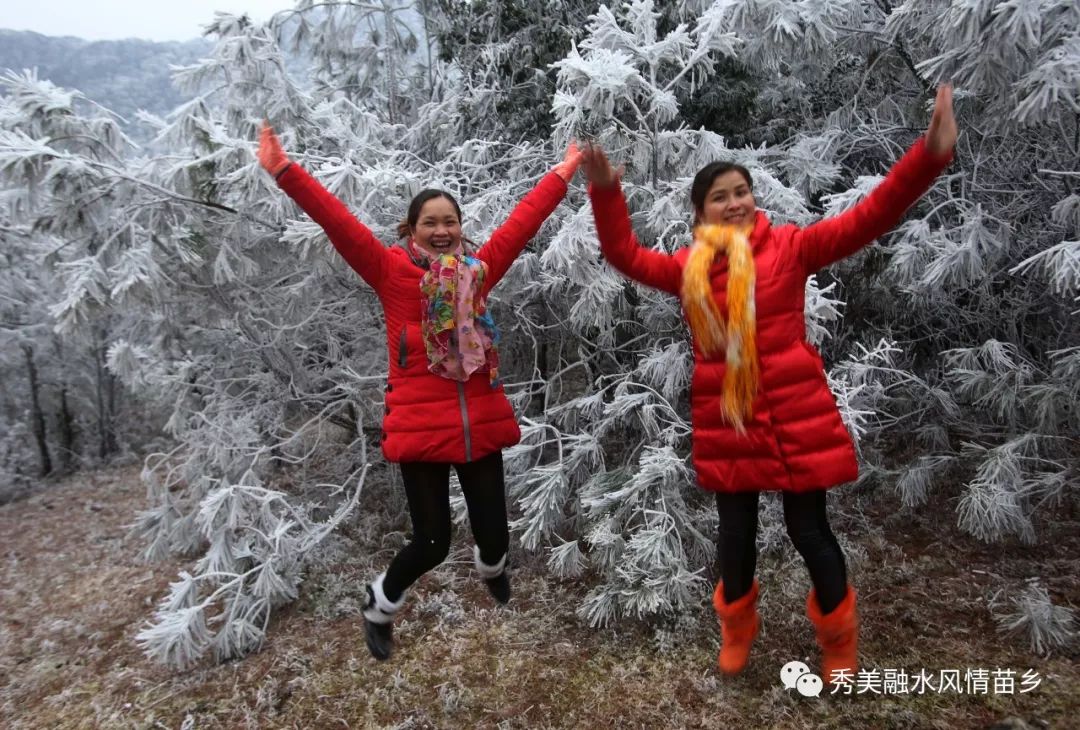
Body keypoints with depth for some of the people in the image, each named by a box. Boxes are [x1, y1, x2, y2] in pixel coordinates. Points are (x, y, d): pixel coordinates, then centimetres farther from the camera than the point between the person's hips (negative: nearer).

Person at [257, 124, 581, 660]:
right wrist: (284, 171, -16)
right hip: (421, 426, -3)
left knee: (494, 532, 10)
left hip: (482, 423, 4)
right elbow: (336, 221, -9)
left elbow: (523, 220, 13)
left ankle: (489, 566, 51)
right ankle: (380, 605, 34)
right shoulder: (391, 271, -2)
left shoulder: (479, 269, 7)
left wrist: (563, 173, 20)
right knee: (432, 541, 0)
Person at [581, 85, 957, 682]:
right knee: (736, 529, 15)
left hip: (795, 413, -2)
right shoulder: (688, 267, 4)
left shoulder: (789, 246, -1)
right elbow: (625, 256, -1)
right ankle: (736, 629, 39)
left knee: (808, 528, 8)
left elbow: (867, 219, -7)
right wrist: (605, 192, -15)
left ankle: (838, 639, 33)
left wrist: (929, 155, -18)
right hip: (722, 418, 2)